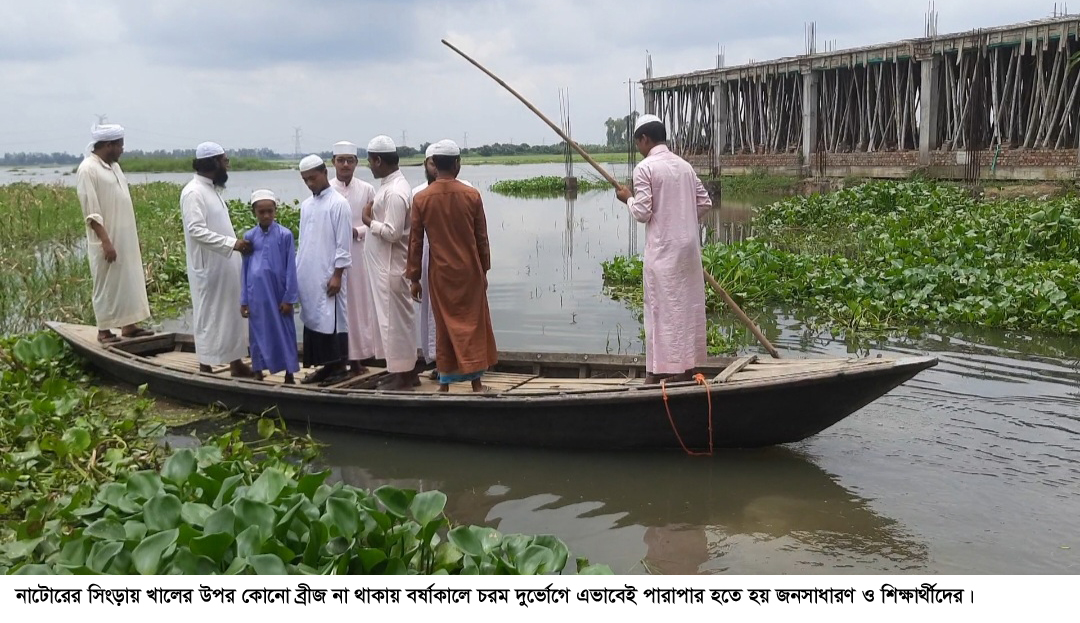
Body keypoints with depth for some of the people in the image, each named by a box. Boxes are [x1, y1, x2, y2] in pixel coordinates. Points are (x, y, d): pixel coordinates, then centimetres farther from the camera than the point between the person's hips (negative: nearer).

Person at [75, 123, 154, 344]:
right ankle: (104, 330, 9)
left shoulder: (114, 166, 11)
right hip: (107, 241, -8)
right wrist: (106, 241, -22)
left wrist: (135, 238, 17)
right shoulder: (88, 170, -15)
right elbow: (91, 213, -19)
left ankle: (129, 325, 17)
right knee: (107, 284, 0)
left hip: (126, 238, 8)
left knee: (129, 281, 10)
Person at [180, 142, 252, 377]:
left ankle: (236, 362, 22)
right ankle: (206, 367, 11)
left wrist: (237, 241, 10)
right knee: (209, 316, 1)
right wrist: (232, 243, -29)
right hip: (208, 268, -9)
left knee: (233, 314, 13)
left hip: (226, 265, 9)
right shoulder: (193, 192, -17)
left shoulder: (213, 189, 12)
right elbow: (197, 230, -26)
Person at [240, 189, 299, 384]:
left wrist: (289, 298, -6)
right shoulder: (249, 237, 3)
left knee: (284, 332, 5)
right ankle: (258, 373, 20)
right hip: (256, 295, 2)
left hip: (279, 293, -2)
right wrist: (244, 300, 5)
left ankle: (289, 375, 12)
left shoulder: (285, 235, -5)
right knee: (258, 333, 10)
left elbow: (290, 269, -3)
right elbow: (245, 270, 7)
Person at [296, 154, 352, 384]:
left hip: (328, 276, -7)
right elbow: (303, 241, 16)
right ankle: (324, 365, 17)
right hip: (307, 277, 7)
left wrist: (337, 275, -14)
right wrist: (297, 270, 12)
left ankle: (338, 367, 6)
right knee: (313, 320, 9)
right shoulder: (306, 205, 12)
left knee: (332, 321, -3)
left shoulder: (338, 203, -8)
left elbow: (343, 244, -11)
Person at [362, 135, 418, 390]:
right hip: (385, 264, 10)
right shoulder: (391, 185, 12)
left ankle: (402, 374, 7)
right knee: (397, 317, 15)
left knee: (394, 318, -2)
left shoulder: (394, 192, -20)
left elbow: (392, 232, -24)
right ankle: (405, 369, 23)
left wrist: (369, 221, -12)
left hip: (391, 266, -10)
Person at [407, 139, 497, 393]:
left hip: (440, 272, 1)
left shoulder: (421, 199, -5)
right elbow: (482, 238, -1)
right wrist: (484, 270, 10)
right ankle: (475, 381, 9)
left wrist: (414, 278, 6)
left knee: (445, 327, 10)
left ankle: (445, 382, 15)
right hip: (470, 270, -1)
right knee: (473, 324, 8)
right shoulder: (471, 195, -7)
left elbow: (415, 242, -2)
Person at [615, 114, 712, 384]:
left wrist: (628, 198, 5)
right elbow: (705, 203, 13)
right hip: (689, 245, 6)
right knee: (688, 304, 11)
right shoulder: (685, 165, 11)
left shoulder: (645, 168, -10)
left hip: (663, 248, -6)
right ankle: (687, 366, 20)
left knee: (662, 306, 0)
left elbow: (642, 212, -13)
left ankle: (659, 371, 4)